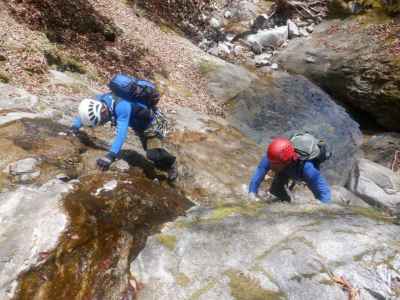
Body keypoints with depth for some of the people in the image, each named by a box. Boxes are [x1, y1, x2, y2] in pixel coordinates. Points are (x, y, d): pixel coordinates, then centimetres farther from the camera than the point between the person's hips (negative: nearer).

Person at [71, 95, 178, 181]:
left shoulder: (121, 106, -41)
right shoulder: (100, 99, -17)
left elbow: (121, 133, -50)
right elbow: (84, 111, 2)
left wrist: (111, 155, -58)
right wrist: (75, 126, -9)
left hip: (152, 120, -8)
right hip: (139, 123, 9)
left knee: (153, 154, -20)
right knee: (149, 148, 19)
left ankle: (171, 163, 10)